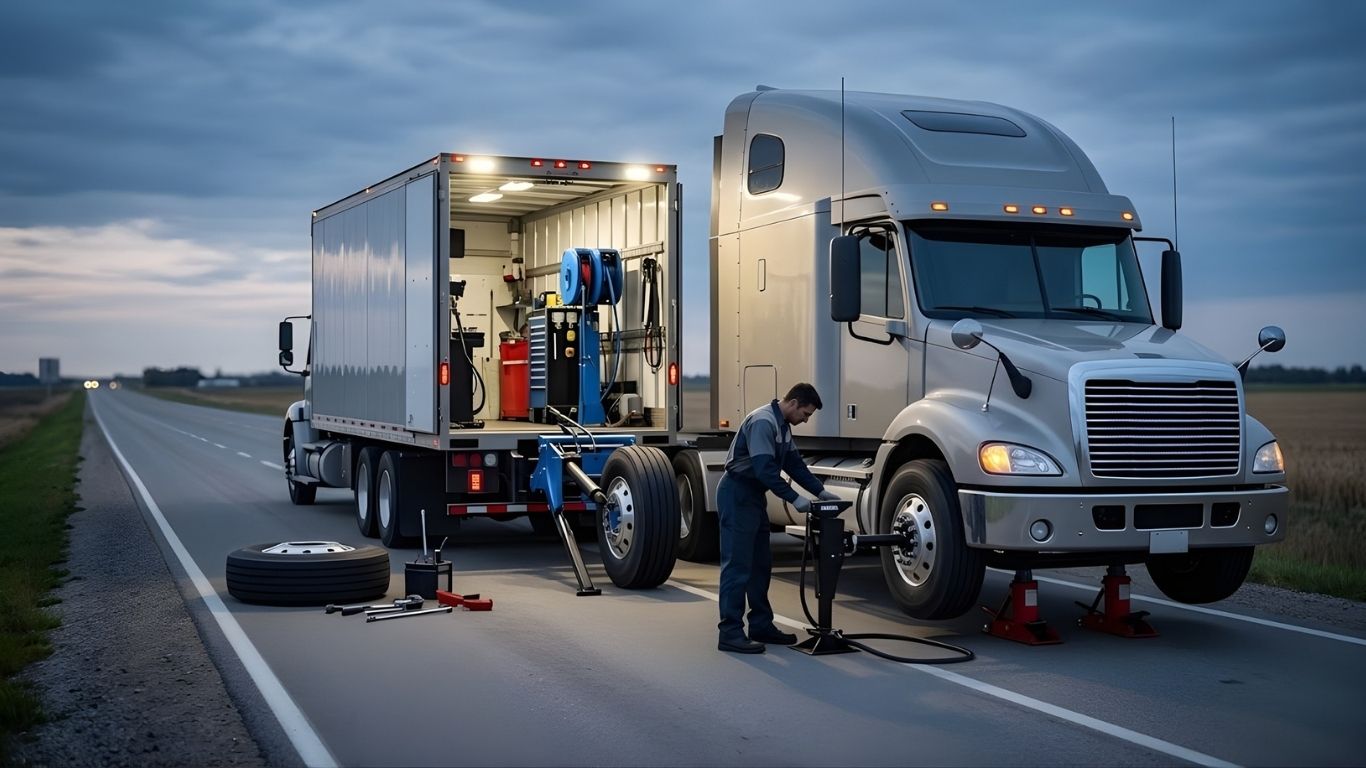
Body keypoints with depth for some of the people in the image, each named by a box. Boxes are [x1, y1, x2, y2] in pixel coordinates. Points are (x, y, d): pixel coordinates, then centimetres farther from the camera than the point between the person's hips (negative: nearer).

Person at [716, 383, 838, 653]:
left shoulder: (783, 426, 12)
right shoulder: (763, 422, -20)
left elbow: (794, 463, 16)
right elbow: (765, 469, -27)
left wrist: (820, 491, 8)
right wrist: (794, 499, -23)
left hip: (753, 496, 11)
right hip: (737, 495, -11)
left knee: (760, 564, 13)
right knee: (737, 565, -10)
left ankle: (761, 625, 21)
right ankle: (730, 633, -9)